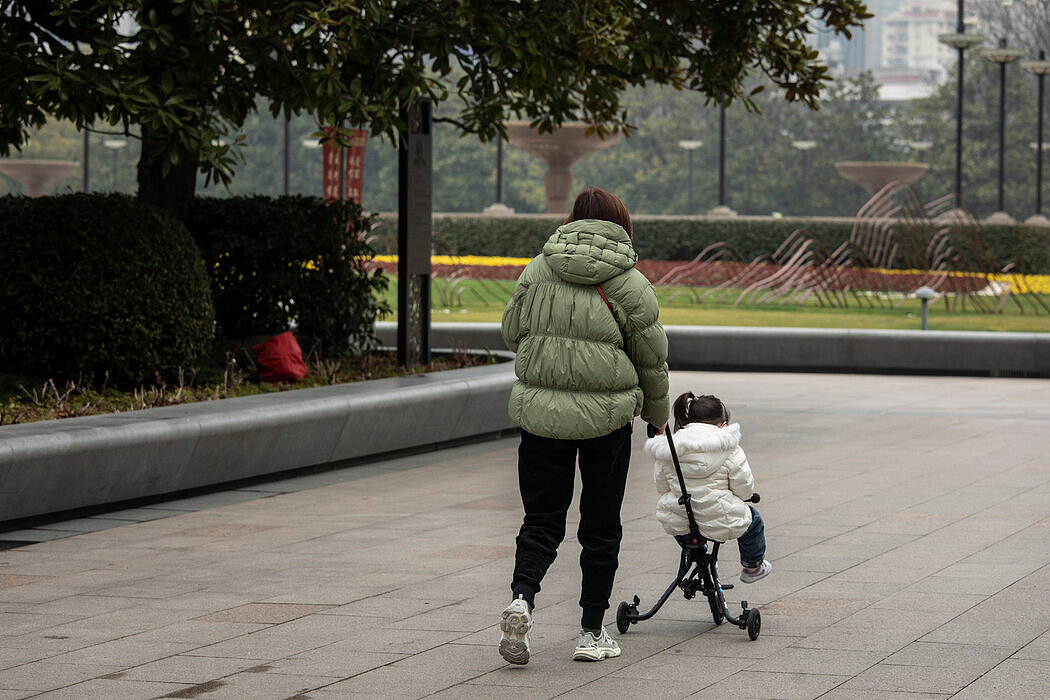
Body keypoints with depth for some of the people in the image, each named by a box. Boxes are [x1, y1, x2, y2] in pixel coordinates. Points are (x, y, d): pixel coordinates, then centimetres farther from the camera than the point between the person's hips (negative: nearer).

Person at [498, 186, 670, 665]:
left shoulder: (536, 271, 3)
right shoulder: (631, 284, -4)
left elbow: (511, 333, 13)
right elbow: (652, 360, 2)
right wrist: (657, 413, 19)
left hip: (539, 412, 2)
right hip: (607, 418, -2)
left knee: (541, 519, 11)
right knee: (600, 526, 10)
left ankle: (522, 597, -15)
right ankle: (592, 633, 14)